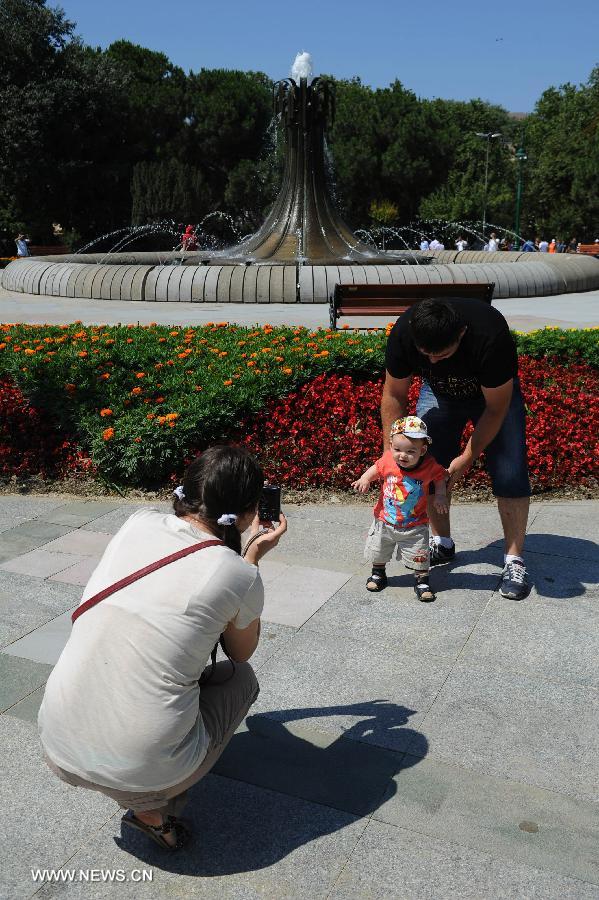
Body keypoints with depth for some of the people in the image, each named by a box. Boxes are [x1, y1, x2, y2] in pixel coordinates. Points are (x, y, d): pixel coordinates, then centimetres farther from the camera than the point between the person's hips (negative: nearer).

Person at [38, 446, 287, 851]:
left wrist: (245, 555, 21)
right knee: (240, 676, 21)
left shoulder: (139, 523, -2)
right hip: (141, 771, -4)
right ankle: (153, 809, 9)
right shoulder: (240, 576, -12)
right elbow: (242, 651, 11)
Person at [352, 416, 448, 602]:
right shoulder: (387, 461, -20)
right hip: (384, 522, 2)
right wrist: (365, 479, -16)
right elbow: (375, 469, 1)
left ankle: (422, 581, 31)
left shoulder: (429, 466, -21)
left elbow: (440, 477, 0)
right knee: (378, 552, 21)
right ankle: (378, 573, 48)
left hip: (414, 526, -2)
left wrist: (440, 495, -11)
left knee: (419, 556, 6)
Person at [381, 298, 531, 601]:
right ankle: (442, 543, 16)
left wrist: (467, 457, -25)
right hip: (439, 392, 3)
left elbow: (495, 409, -27)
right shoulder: (403, 333, -31)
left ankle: (514, 560, -2)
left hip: (494, 392, -3)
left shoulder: (491, 336, -41)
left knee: (510, 475, -13)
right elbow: (394, 395, -16)